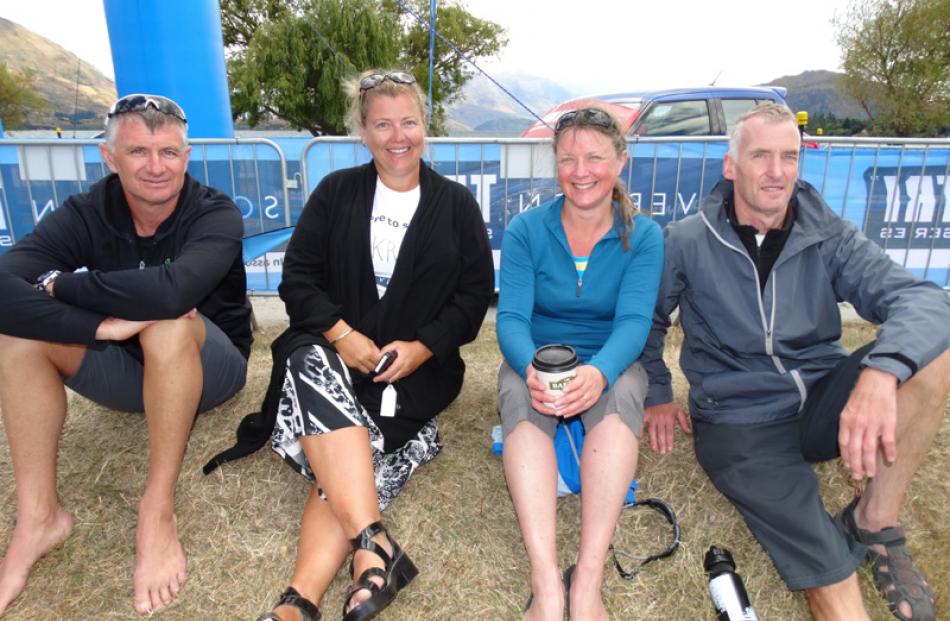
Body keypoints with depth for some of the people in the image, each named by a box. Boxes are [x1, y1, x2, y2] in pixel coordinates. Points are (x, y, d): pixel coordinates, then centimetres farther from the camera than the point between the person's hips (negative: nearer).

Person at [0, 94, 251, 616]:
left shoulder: (216, 215, -20)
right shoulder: (83, 215, -10)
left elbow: (171, 291, -41)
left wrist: (60, 284, -26)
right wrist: (101, 323, -39)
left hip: (211, 367, -3)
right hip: (127, 371, 4)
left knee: (167, 321, -35)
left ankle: (158, 510, -25)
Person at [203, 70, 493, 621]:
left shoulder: (457, 203, 10)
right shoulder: (336, 192, 11)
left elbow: (476, 293, 3)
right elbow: (297, 277, 3)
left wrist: (422, 348, -11)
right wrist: (341, 335, -13)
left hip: (416, 366, 0)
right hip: (335, 350, 1)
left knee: (344, 463, -27)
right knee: (311, 364, -35)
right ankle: (375, 548, -39)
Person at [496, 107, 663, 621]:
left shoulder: (643, 236, -4)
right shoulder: (525, 230, -4)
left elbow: (634, 321, -17)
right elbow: (511, 318, -13)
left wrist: (598, 371, -40)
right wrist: (532, 368, -37)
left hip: (609, 365, 0)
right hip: (536, 361, 0)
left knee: (619, 392, -34)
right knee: (520, 394, -33)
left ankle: (588, 580, -37)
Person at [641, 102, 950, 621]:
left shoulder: (830, 239, -1)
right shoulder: (687, 242, -4)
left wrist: (881, 373, -35)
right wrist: (657, 393, 3)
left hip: (822, 404, 4)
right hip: (739, 421, -3)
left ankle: (874, 521, -9)